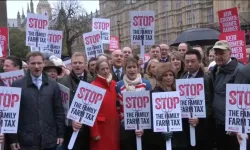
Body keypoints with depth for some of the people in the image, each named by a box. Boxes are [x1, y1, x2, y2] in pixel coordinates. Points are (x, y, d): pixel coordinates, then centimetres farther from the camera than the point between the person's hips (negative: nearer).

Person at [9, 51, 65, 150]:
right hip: (26, 141, -2)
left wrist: (60, 134, 4)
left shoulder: (53, 85, 8)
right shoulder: (17, 85, 0)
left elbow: (59, 111, 8)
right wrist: (13, 138, -4)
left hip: (49, 139, 2)